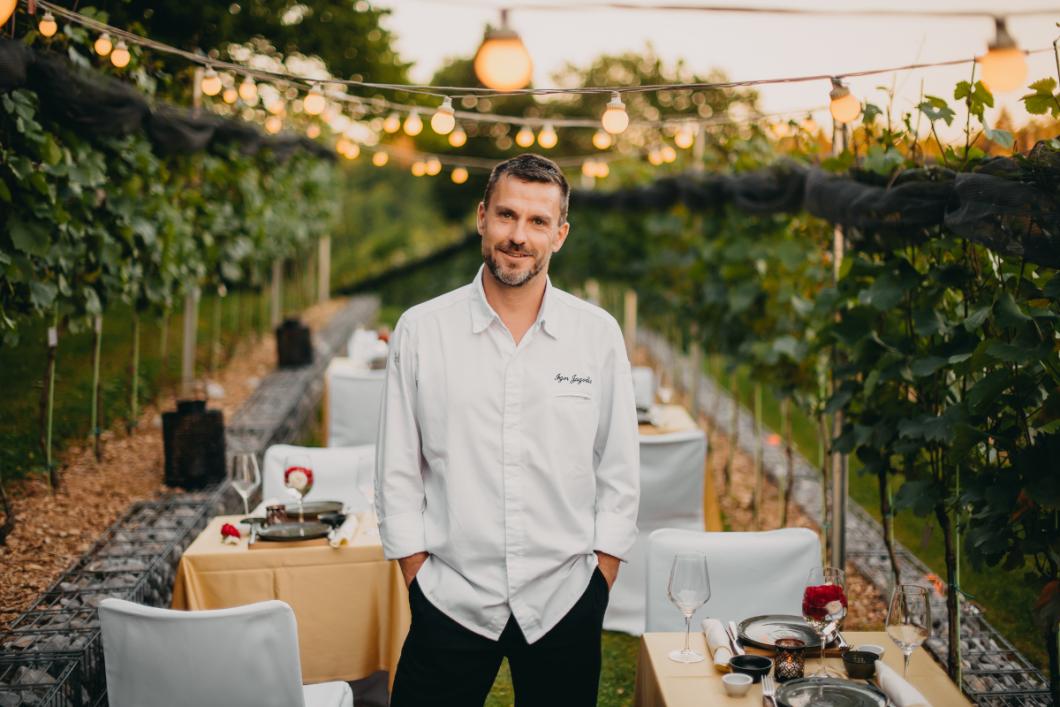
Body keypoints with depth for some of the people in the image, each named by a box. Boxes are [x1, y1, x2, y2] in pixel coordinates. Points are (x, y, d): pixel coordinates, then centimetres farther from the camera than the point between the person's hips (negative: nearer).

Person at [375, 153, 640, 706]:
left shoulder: (598, 334, -1)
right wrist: (418, 578, -2)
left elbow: (619, 473, 4)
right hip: (450, 602, 0)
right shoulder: (421, 331, -3)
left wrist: (599, 587, 1)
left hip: (564, 602, 1)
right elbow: (397, 474, 1)